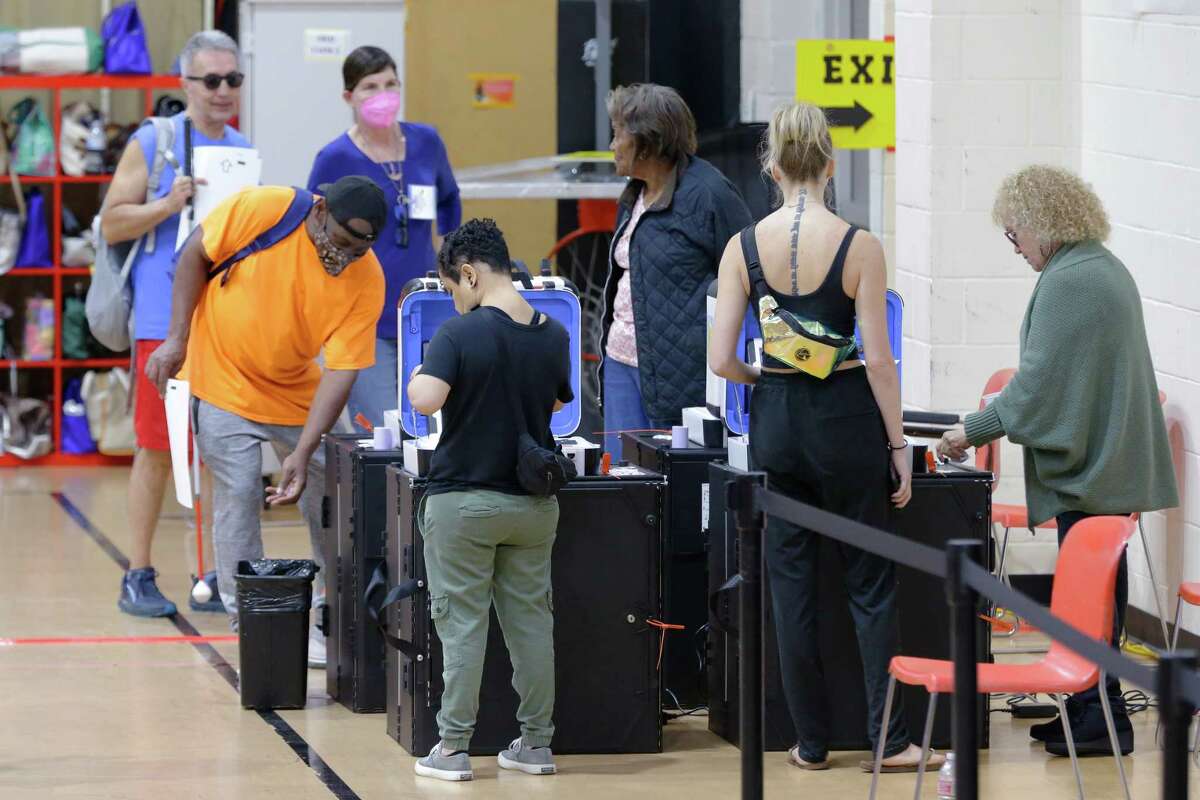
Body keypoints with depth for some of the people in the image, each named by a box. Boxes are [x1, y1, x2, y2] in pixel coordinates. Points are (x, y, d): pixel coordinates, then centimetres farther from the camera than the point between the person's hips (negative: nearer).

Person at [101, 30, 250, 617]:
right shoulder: (151, 144, -1)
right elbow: (111, 224, -3)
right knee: (156, 450, -1)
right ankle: (137, 578, 6)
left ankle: (216, 579, 11)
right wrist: (168, 205, -18)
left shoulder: (244, 151, 13)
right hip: (164, 321, -4)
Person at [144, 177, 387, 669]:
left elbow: (340, 369, -19)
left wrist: (302, 454, -25)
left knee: (330, 492, 2)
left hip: (296, 393, 3)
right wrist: (177, 340, -14)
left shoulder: (366, 280, -18)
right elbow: (195, 255, -10)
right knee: (237, 496, -8)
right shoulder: (263, 209, -24)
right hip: (223, 379, -3)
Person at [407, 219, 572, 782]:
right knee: (531, 620, 11)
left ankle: (453, 748, 1)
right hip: (533, 501, 5)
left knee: (461, 624, 1)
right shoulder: (552, 336, 2)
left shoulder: (460, 334, -15)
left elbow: (426, 399, -27)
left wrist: (418, 377, -7)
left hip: (464, 499, -5)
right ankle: (535, 742, 15)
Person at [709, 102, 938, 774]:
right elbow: (879, 360, -11)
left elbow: (721, 359, -5)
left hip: (776, 418, 2)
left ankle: (812, 742, 14)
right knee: (871, 580, 8)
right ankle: (888, 739, 6)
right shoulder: (858, 246, -11)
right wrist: (898, 446, -2)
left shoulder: (744, 247, -4)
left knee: (791, 580, 11)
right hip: (845, 417, -2)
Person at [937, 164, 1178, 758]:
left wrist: (975, 431, -10)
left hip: (1086, 467, -10)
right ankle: (1092, 709, 20)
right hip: (1114, 459, 10)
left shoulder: (1066, 282, -18)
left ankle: (1101, 719, -2)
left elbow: (1039, 381, -19)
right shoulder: (1108, 269, 14)